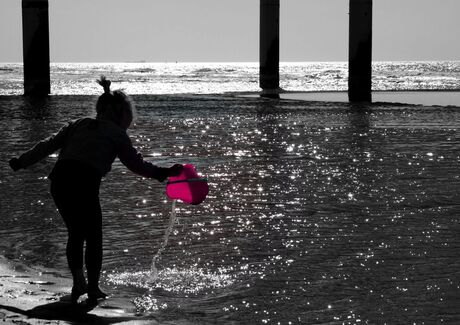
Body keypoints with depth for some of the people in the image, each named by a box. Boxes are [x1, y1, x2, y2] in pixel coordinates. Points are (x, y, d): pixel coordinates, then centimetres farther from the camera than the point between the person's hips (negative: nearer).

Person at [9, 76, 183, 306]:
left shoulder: (79, 125, 23)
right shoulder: (116, 133, 12)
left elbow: (49, 144, 21)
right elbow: (136, 164, 10)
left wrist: (22, 162, 26)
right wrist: (163, 173, 14)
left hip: (59, 180, 5)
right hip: (84, 183, -5)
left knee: (76, 233, 21)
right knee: (93, 236, 12)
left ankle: (78, 283, 19)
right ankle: (93, 289, 15)